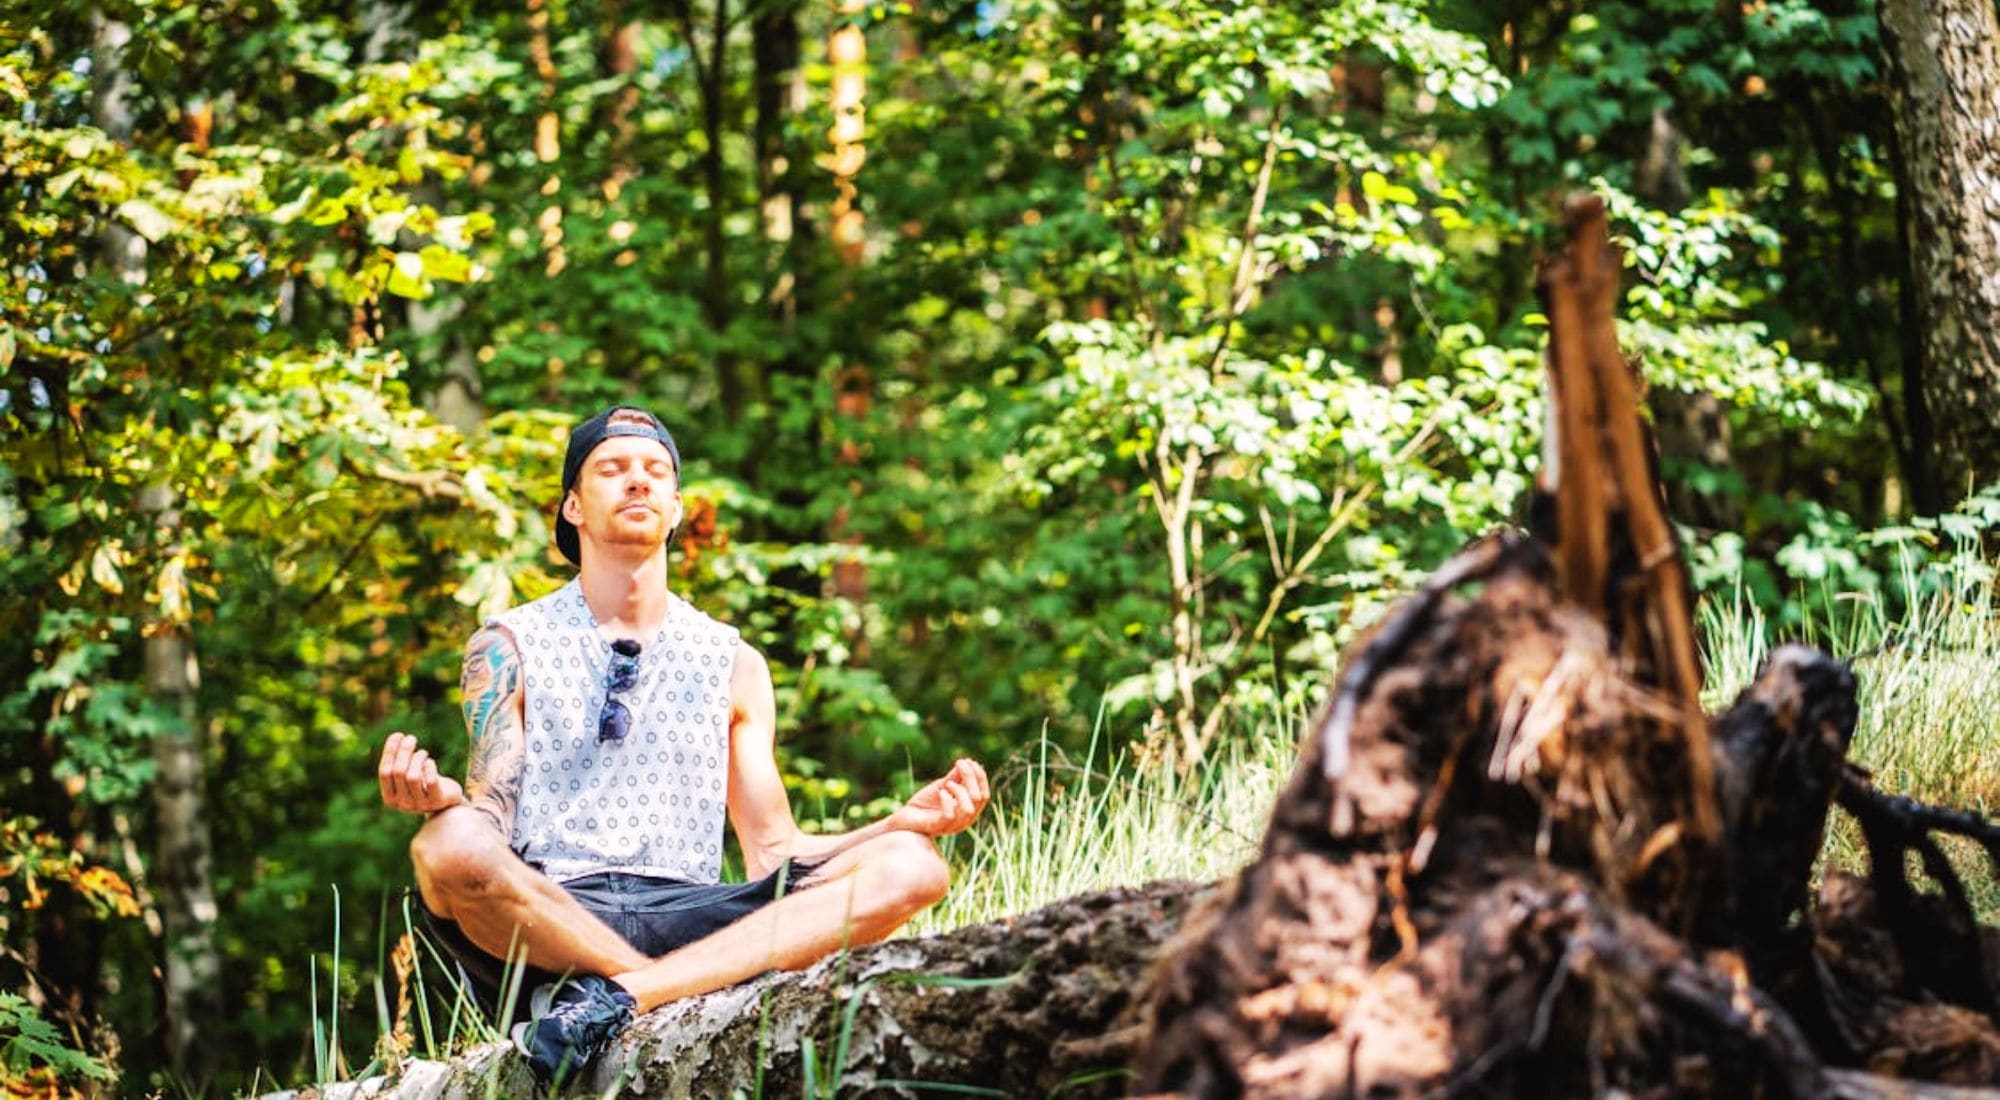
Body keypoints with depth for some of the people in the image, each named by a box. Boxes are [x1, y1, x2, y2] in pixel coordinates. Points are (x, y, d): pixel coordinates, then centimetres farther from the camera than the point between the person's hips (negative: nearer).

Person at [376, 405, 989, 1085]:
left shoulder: (732, 664, 21)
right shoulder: (509, 650, 13)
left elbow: (772, 852, 17)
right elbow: (493, 821, 3)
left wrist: (905, 822, 0)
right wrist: (441, 797, -22)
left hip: (686, 917, 3)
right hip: (547, 916, -3)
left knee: (908, 868, -20)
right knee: (452, 847, -37)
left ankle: (612, 999, -33)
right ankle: (707, 997, -25)